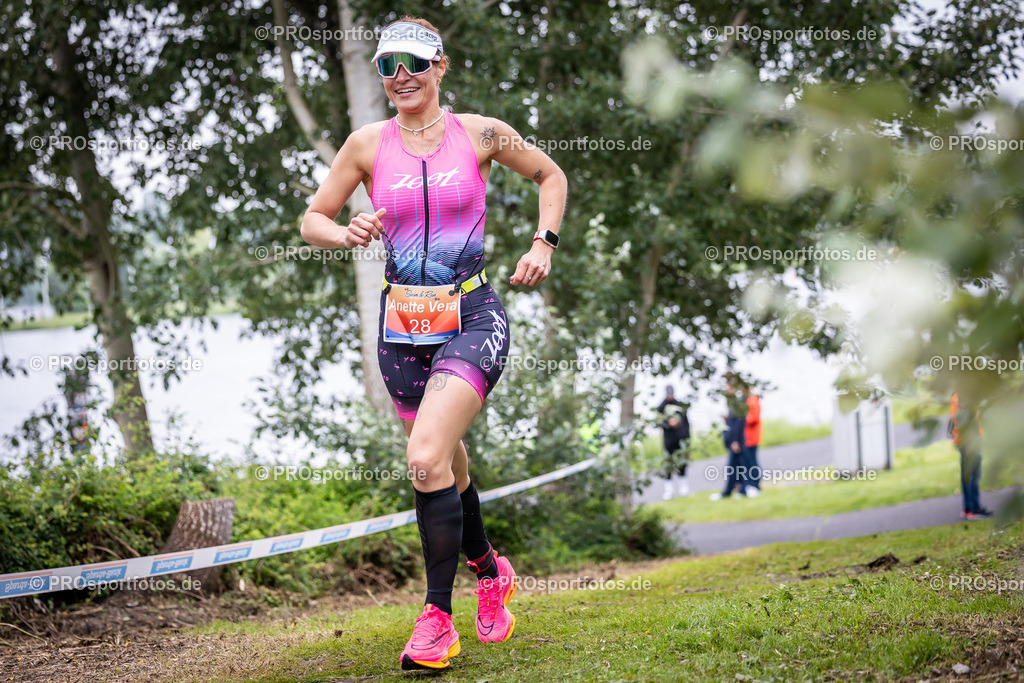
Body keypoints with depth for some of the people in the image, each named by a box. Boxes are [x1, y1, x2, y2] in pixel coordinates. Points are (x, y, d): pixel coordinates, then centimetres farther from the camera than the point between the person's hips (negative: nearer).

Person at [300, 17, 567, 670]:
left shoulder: (479, 133, -1)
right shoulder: (369, 143, 2)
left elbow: (551, 176, 15)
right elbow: (313, 220, 9)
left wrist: (545, 242, 2)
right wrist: (348, 234, -12)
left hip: (473, 318, -3)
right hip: (402, 325, 3)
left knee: (427, 460, -21)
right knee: (447, 467, 14)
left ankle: (438, 617, -10)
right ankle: (491, 572, 42)